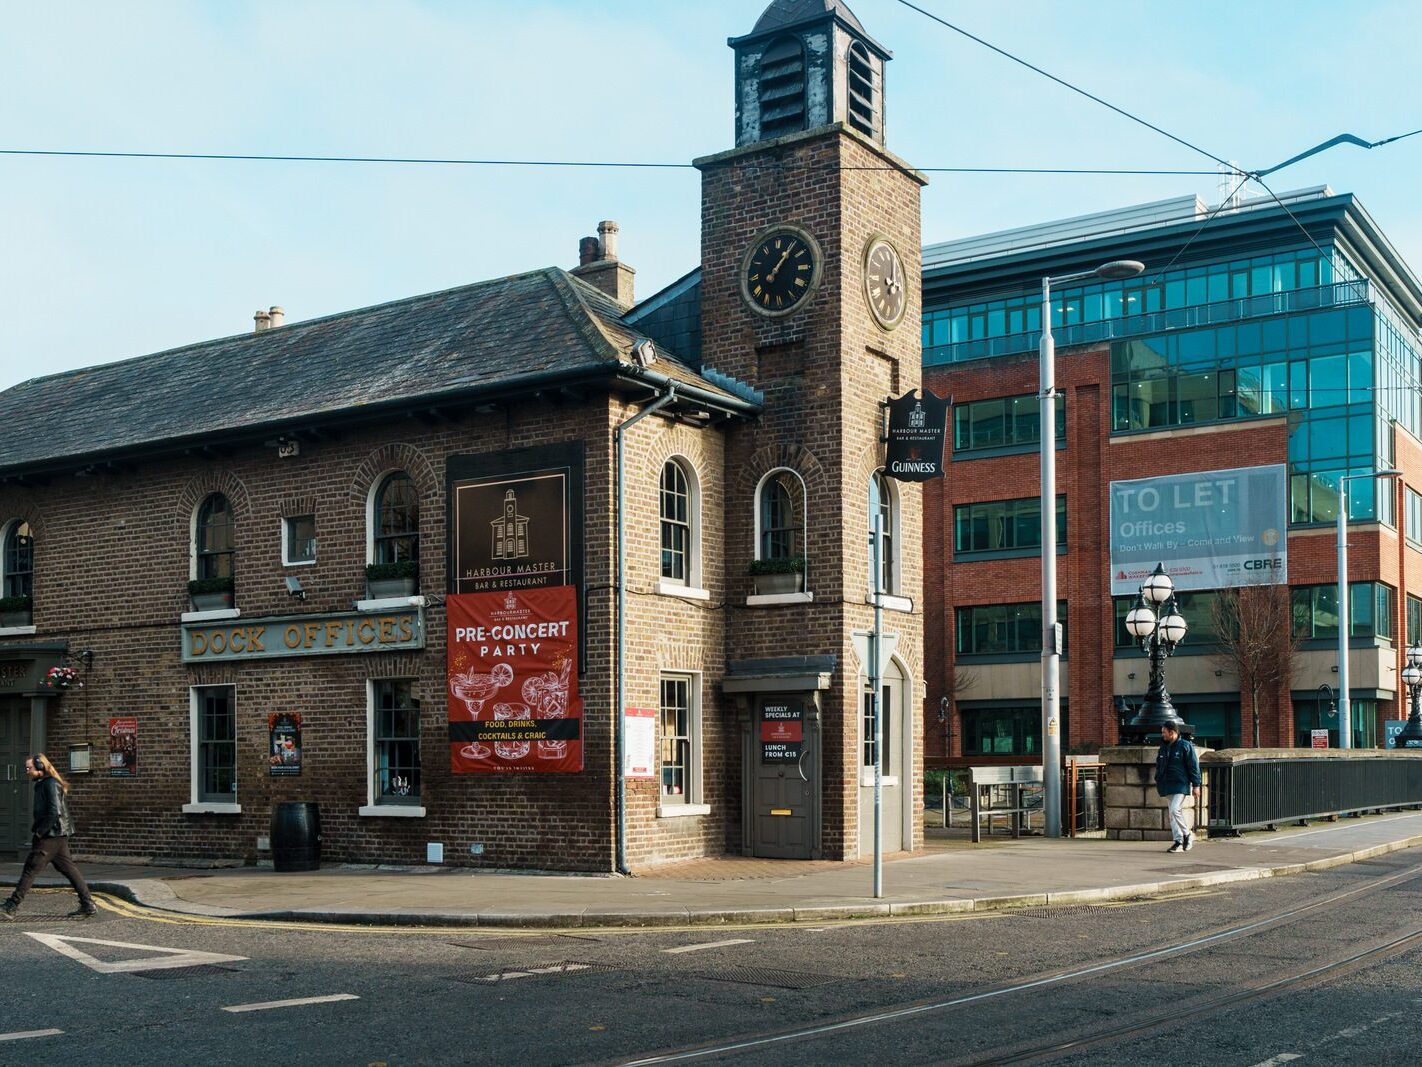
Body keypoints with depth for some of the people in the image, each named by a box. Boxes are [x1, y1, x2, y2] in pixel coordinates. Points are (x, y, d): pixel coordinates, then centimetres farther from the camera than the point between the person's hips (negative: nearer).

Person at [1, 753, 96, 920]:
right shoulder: (43, 784, 17)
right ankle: (87, 904, 10)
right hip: (58, 836, 10)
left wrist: (40, 831, -17)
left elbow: (55, 812, -23)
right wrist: (38, 830, 11)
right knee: (68, 868, 9)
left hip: (51, 836, -10)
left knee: (30, 870, -7)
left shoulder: (51, 784, -14)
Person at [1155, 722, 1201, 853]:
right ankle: (1178, 841, 9)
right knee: (1174, 813, 6)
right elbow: (1159, 766, 21)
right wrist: (1158, 781, 12)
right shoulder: (1164, 747, 13)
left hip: (1181, 785, -7)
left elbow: (1194, 766, -7)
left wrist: (1196, 785, -10)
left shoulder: (1185, 746, -7)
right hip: (1169, 786, 7)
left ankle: (1187, 835, -1)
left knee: (1175, 810, -17)